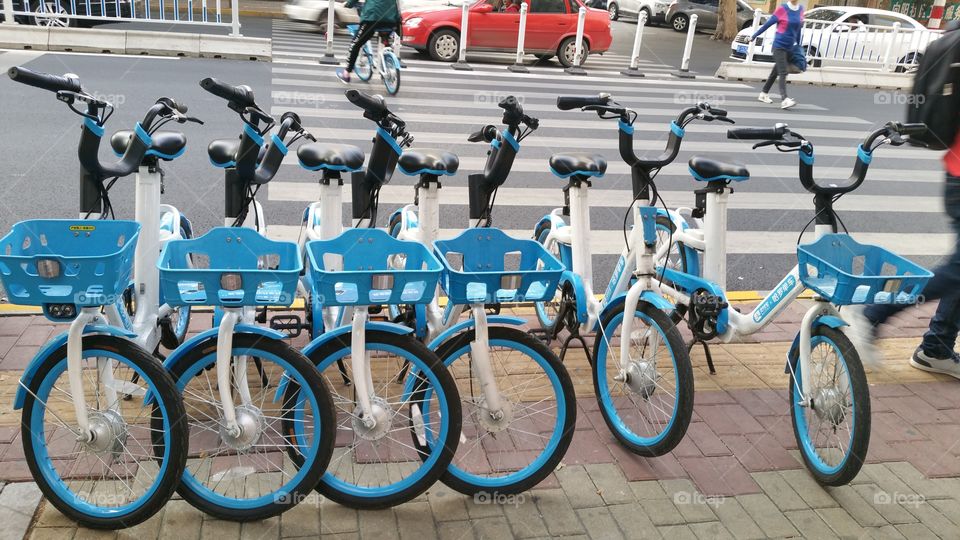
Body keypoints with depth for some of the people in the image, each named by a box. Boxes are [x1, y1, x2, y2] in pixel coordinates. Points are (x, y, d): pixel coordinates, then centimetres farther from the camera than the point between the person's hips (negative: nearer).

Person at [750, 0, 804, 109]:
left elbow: (799, 27, 16)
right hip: (779, 46, -5)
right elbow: (768, 23, -3)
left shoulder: (800, 9, 5)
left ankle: (763, 94, 29)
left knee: (776, 72, 15)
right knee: (783, 73, -16)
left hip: (790, 47, 5)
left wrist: (798, 44, 23)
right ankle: (784, 100, -25)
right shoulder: (782, 9, -9)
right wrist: (754, 36, 4)